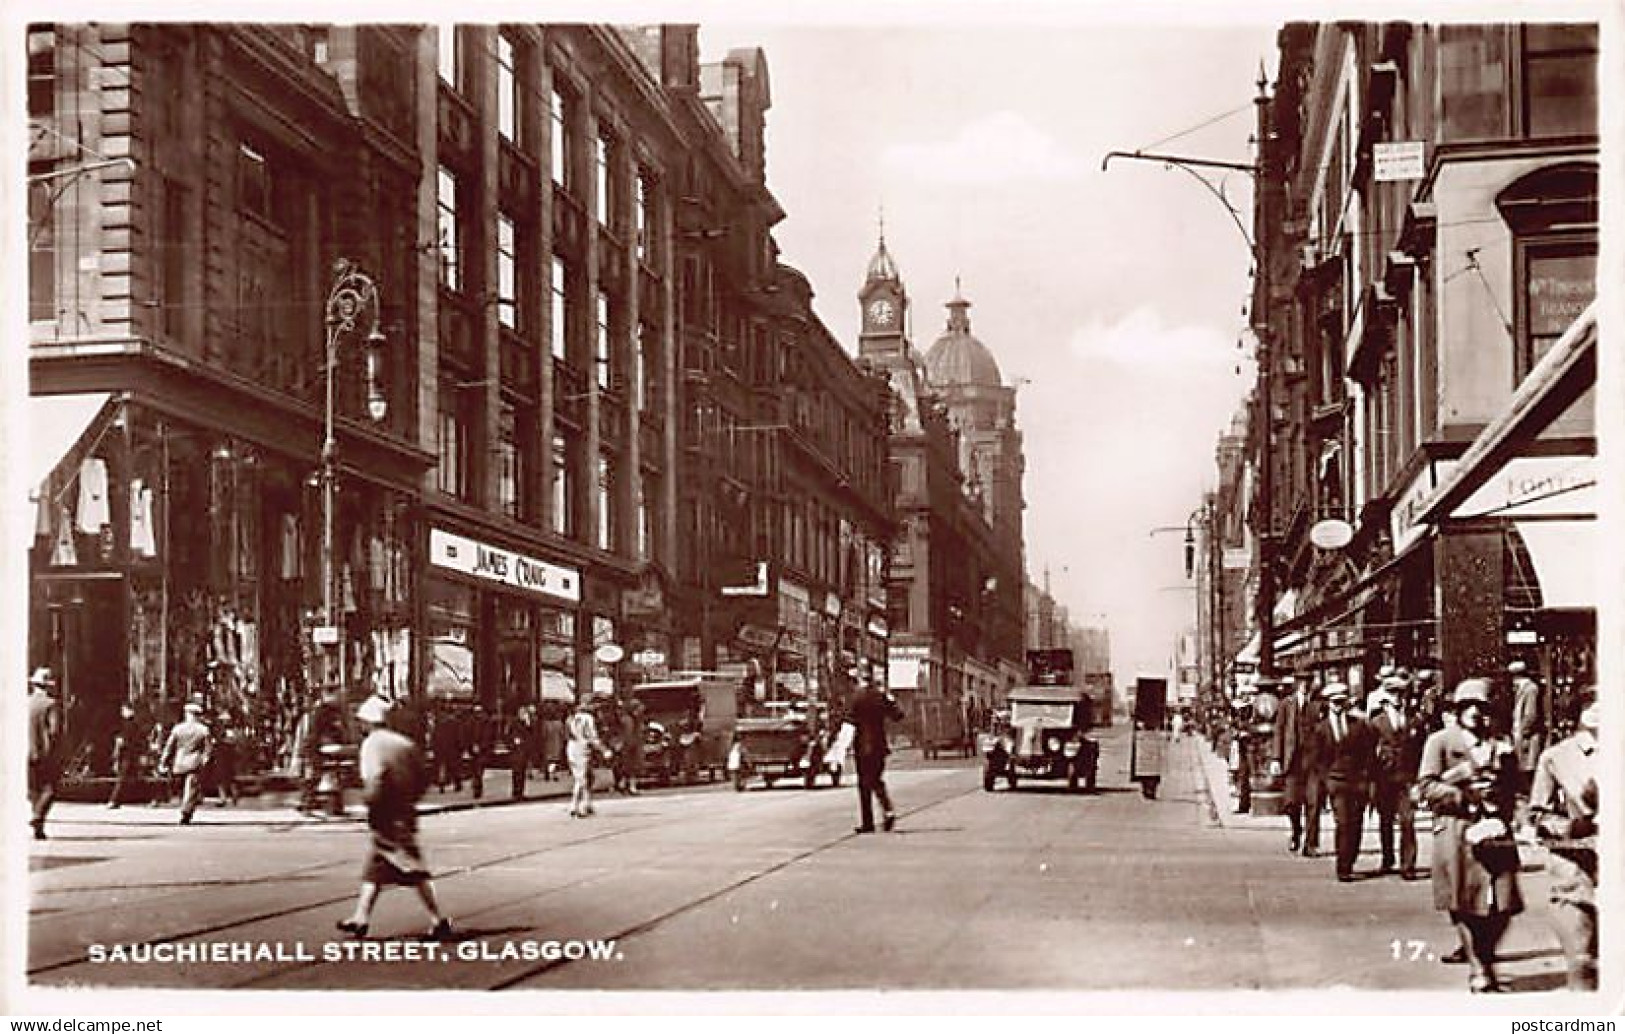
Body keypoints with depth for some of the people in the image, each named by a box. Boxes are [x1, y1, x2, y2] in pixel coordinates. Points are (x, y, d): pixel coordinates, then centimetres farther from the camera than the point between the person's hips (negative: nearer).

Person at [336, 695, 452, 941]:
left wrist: (370, 801, -11)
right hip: (406, 813, 8)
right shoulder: (405, 743, 11)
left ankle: (439, 921, -9)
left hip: (386, 816, -8)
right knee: (374, 869, 18)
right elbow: (424, 777, 10)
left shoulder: (372, 743, -10)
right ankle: (360, 919, 24)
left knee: (414, 870, -7)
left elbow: (376, 775, -25)